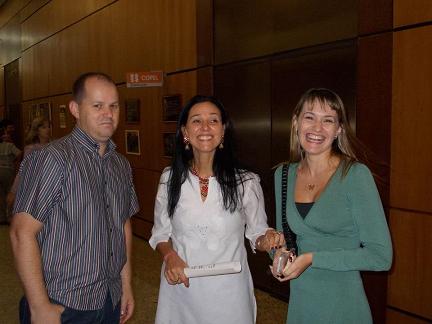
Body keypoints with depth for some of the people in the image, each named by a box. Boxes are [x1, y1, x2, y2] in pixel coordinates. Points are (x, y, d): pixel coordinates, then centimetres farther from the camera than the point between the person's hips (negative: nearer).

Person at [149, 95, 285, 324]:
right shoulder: (170, 179, -5)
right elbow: (160, 233, 6)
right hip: (181, 286, 2)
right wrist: (169, 255, -13)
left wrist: (267, 240, -20)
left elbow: (256, 234, 1)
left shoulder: (246, 182, -10)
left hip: (228, 289, -1)